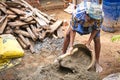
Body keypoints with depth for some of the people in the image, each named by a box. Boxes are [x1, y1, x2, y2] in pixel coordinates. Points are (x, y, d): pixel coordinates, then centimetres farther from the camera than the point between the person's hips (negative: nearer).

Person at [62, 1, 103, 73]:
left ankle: (97, 63, 7)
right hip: (80, 21, 1)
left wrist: (88, 43, -20)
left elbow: (96, 29, -20)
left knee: (97, 40, -11)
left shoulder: (99, 18, -42)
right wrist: (71, 46, -32)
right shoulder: (77, 15, -45)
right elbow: (73, 30, -29)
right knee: (68, 34, -3)